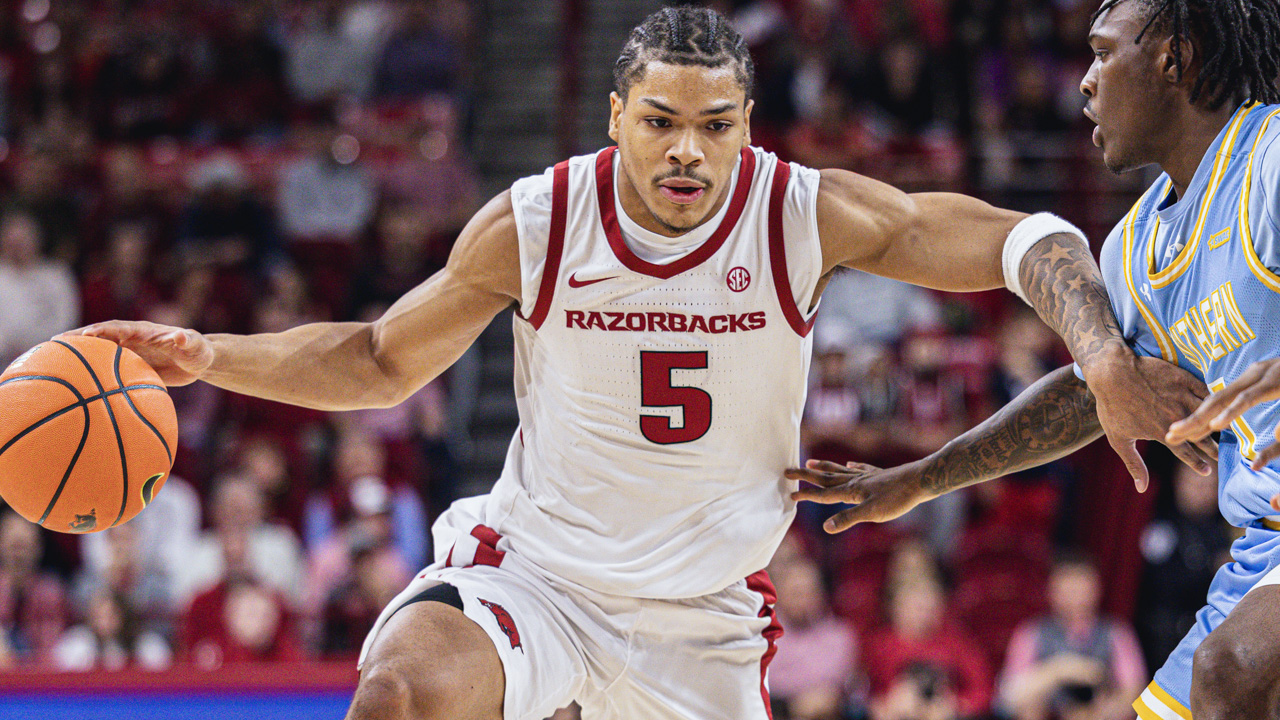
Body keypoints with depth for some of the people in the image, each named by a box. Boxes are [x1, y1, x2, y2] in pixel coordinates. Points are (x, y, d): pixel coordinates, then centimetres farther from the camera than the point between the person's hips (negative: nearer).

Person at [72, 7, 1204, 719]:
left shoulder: (809, 216, -11)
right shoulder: (535, 224, -9)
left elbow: (1024, 241, -9)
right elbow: (382, 361, 5)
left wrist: (1105, 358, -28)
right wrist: (208, 357, -8)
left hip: (701, 622, 1)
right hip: (533, 567, -1)